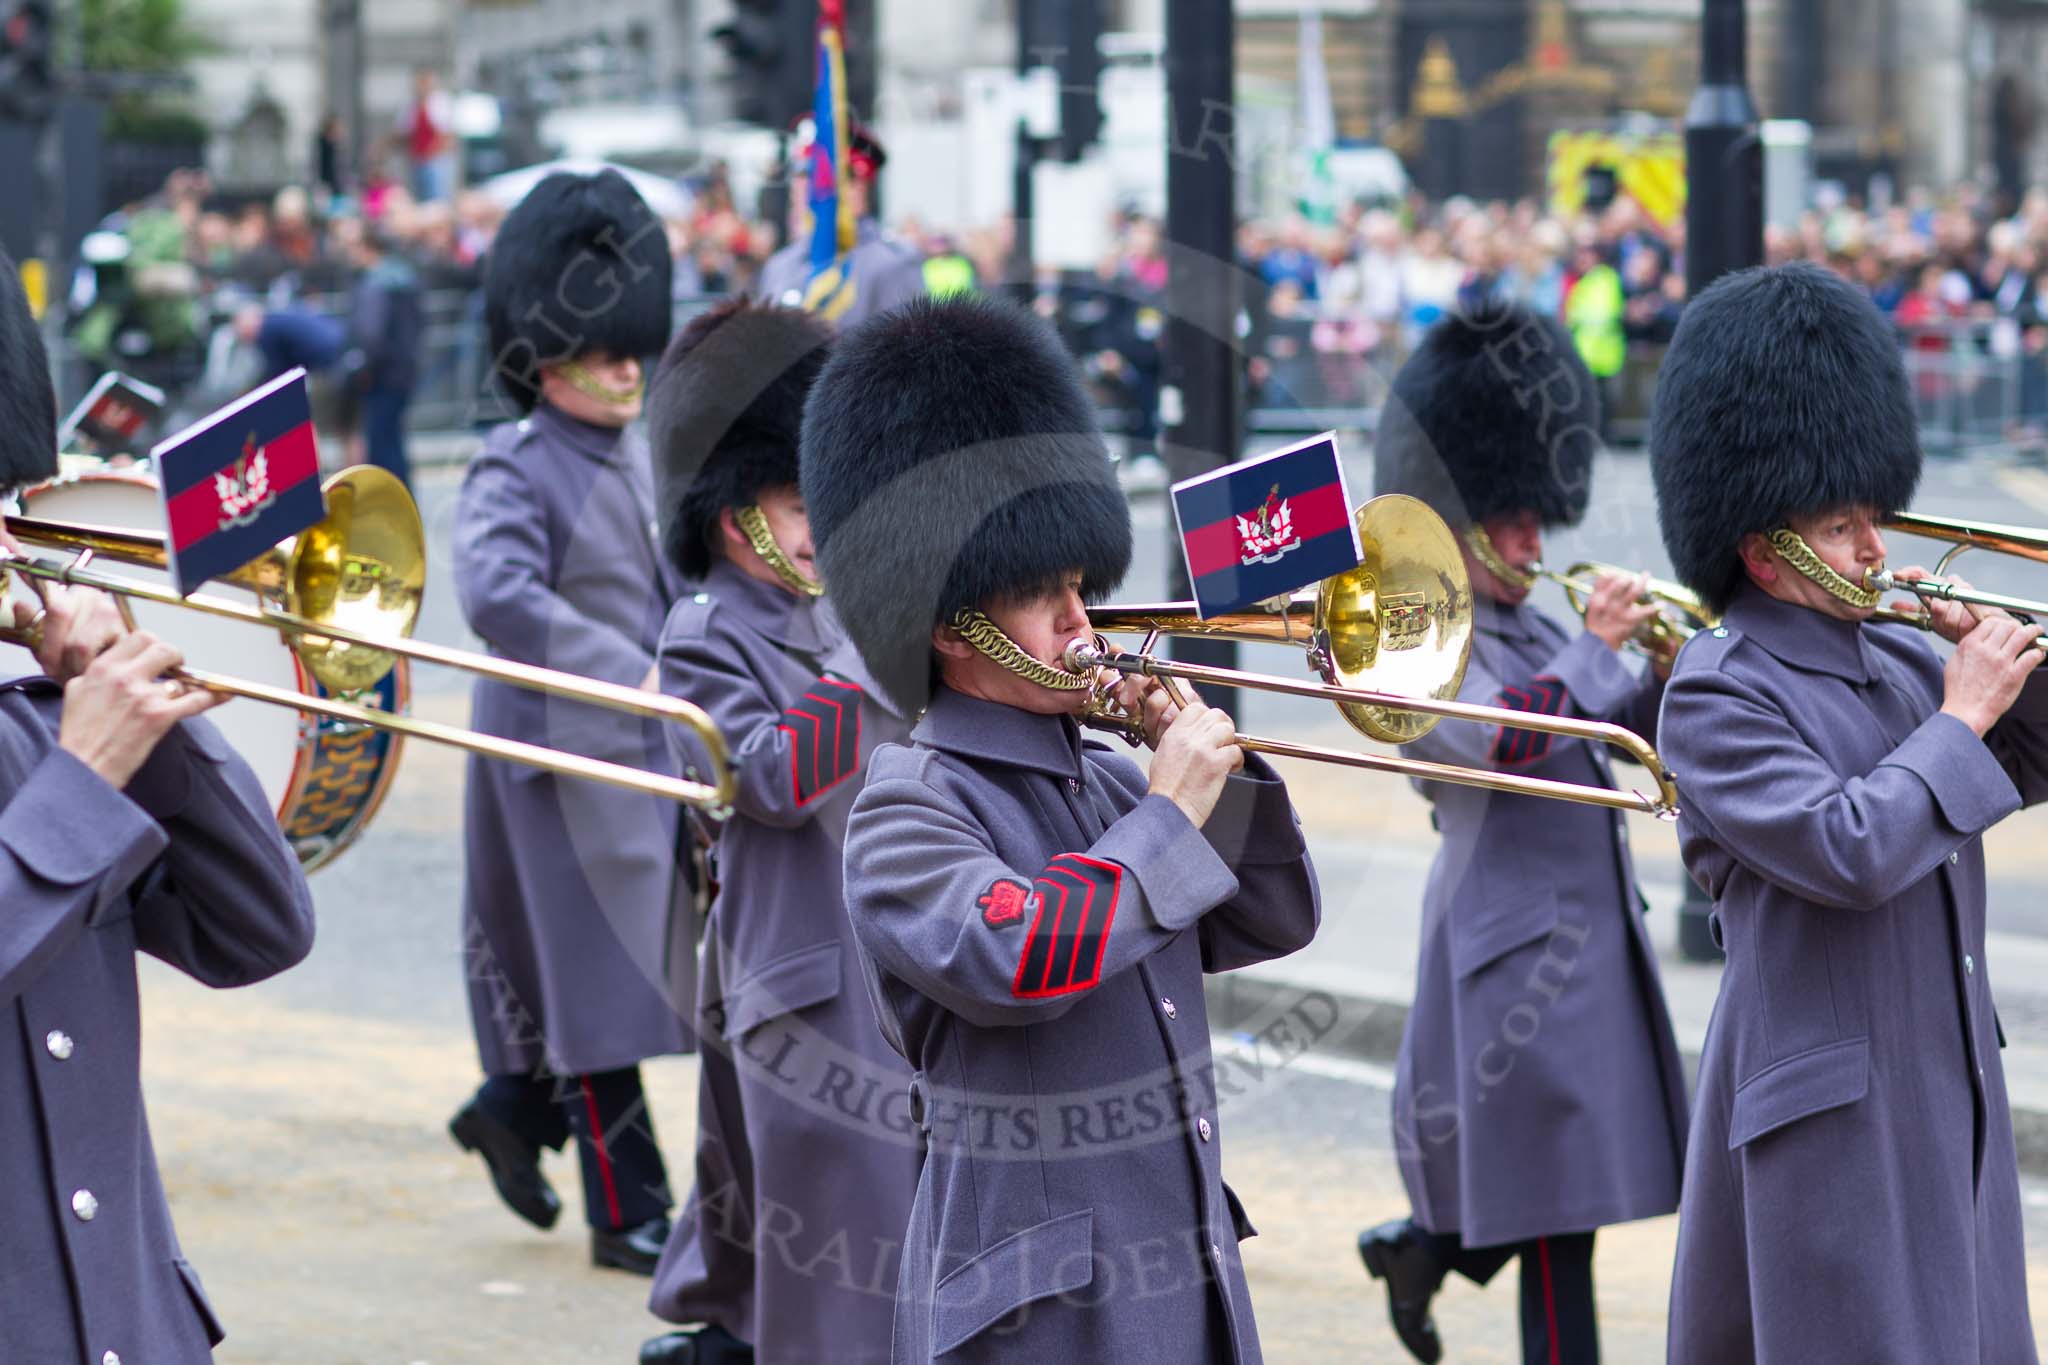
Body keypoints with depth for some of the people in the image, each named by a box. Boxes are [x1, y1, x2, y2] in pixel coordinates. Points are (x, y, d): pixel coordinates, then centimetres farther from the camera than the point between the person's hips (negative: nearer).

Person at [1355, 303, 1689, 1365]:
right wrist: (1598, 646, -20)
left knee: (1570, 1183, 16)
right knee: (1559, 1230, -5)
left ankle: (1417, 1246, 38)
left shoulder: (1533, 629, 14)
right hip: (1517, 954, -8)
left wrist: (1669, 667, -2)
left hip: (1594, 938, 8)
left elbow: (1635, 747, 15)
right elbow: (1510, 737, -28)